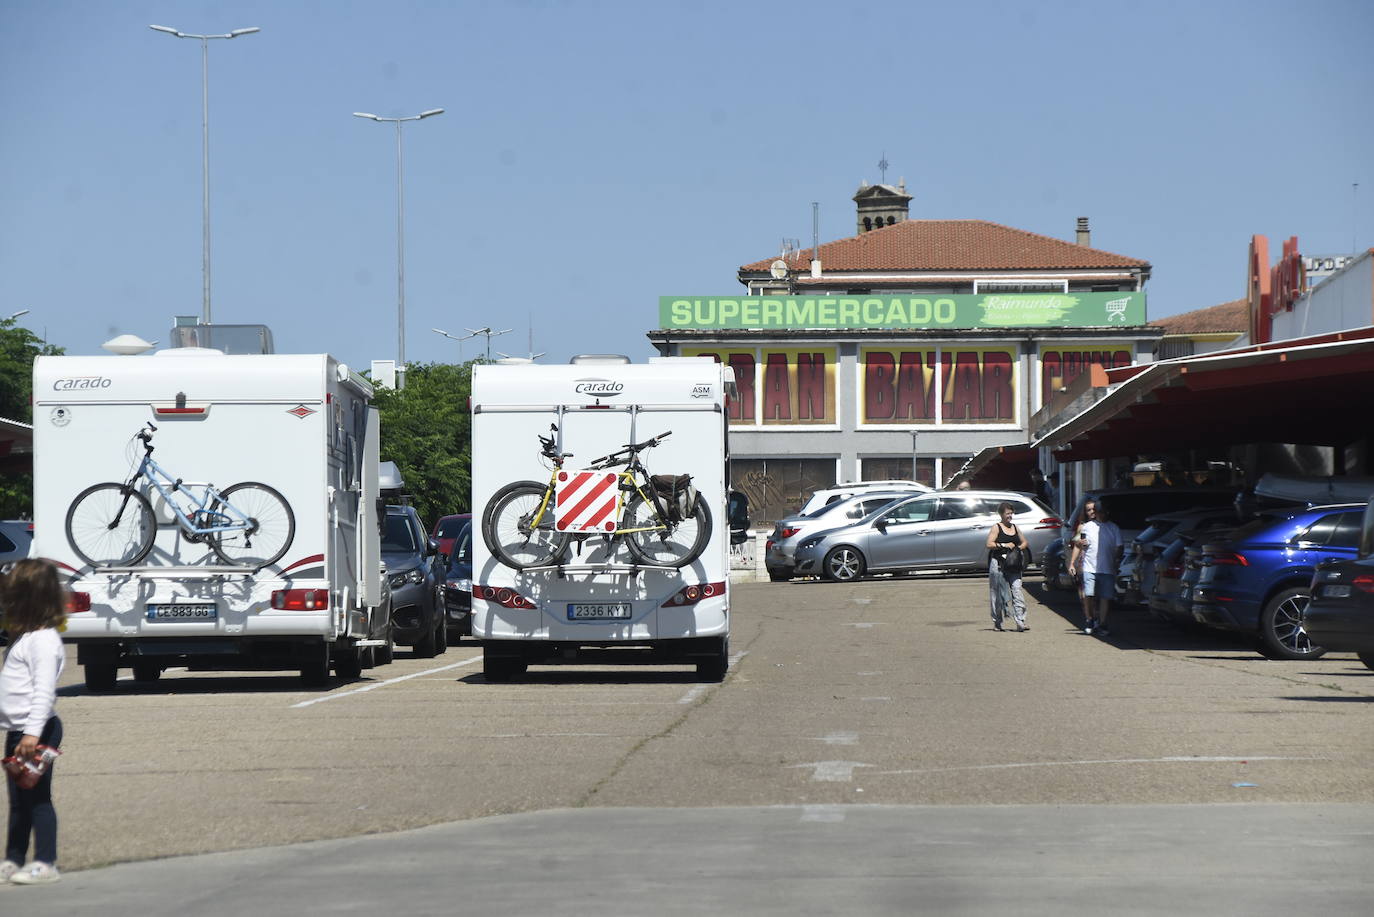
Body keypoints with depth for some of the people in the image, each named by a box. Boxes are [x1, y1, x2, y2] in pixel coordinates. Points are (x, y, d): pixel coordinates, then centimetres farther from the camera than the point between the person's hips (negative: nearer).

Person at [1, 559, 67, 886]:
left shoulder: (43, 640, -17)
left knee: (37, 797, -5)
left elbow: (44, 690, -24)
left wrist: (33, 731, -29)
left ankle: (45, 864, 0)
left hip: (37, 731, -10)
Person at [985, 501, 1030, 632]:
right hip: (998, 564, -4)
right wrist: (1004, 545, -17)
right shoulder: (996, 528, -1)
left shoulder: (1015, 527, 14)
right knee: (998, 595, 2)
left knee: (1017, 591, -8)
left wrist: (1019, 548, 2)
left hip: (1013, 566, 4)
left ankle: (1020, 622, -13)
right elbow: (989, 544, -9)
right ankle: (997, 623, 14)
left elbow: (1024, 542, 23)